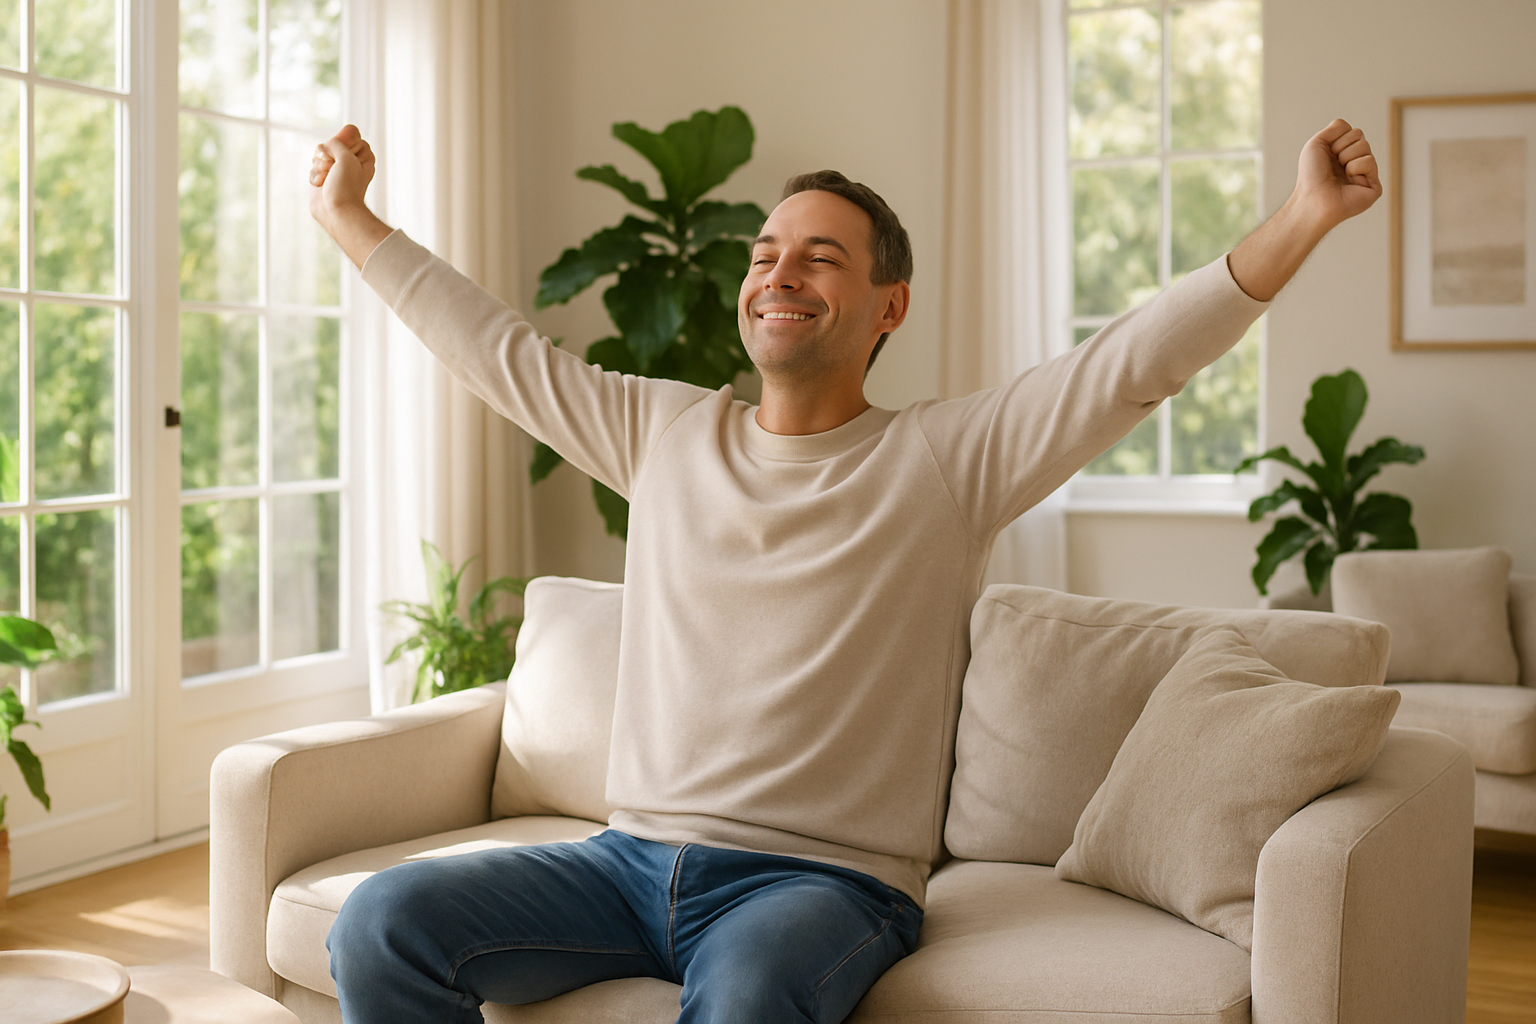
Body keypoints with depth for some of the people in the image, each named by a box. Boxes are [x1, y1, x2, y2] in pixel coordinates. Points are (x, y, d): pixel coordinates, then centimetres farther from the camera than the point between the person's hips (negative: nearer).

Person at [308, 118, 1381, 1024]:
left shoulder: (950, 457, 1)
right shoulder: (664, 433, 13)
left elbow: (1138, 358, -8)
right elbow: (495, 346, 21)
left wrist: (1306, 218, -18)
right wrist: (348, 216, 27)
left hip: (822, 881, -4)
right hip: (630, 859, 5)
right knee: (383, 923, -16)